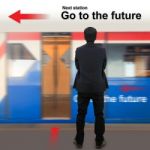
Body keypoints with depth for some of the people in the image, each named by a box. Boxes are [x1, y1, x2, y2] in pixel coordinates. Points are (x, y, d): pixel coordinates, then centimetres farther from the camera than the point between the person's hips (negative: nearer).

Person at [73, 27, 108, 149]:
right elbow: (103, 67, 3)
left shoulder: (78, 50, -8)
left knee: (81, 115, 12)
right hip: (98, 87, 0)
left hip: (83, 87, 1)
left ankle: (79, 141, 19)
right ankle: (99, 141, 17)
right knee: (99, 115, 10)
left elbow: (77, 67, 6)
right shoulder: (102, 49, -10)